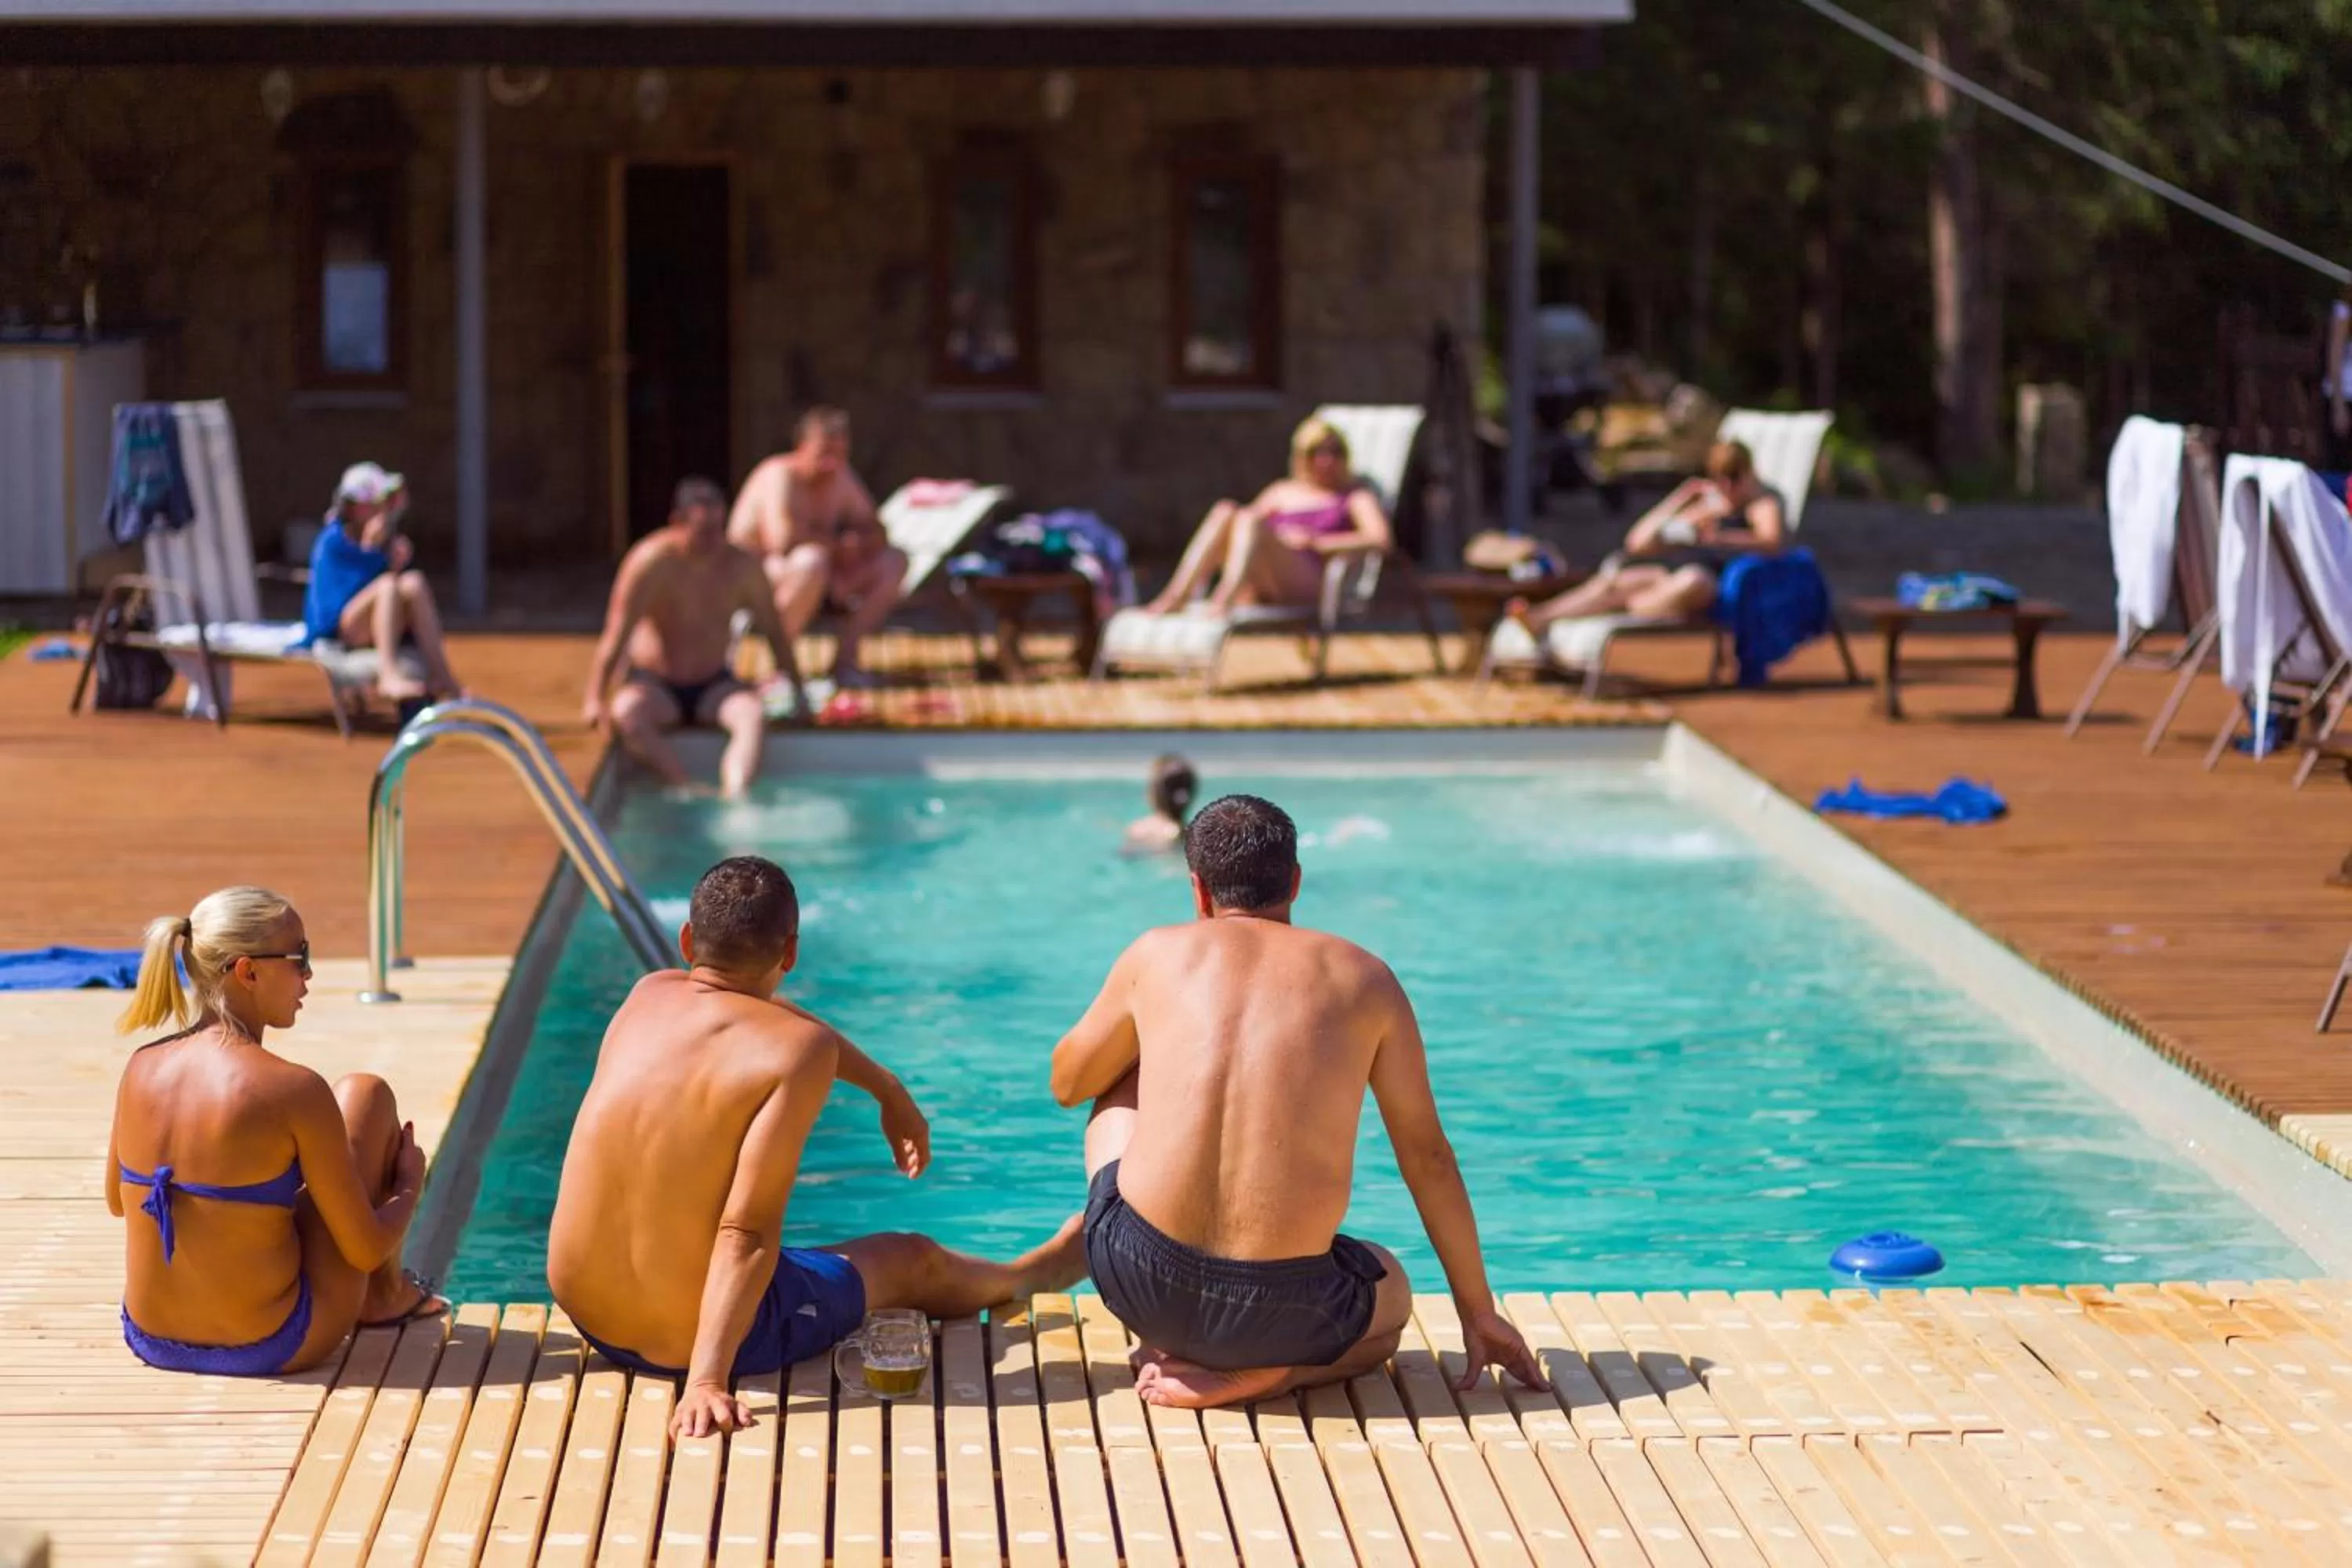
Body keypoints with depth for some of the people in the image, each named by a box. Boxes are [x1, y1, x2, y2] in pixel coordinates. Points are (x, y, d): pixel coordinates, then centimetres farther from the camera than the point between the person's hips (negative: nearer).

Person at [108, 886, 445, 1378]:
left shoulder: (142, 1069, -4)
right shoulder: (293, 1090, -19)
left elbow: (116, 1200, 14)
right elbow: (365, 1251, -12)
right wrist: (409, 1186, 9)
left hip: (151, 1340, 5)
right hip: (271, 1350, -5)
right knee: (366, 1095, 11)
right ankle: (387, 1294, 32)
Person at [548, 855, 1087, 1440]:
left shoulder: (650, 995, 0)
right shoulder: (802, 1051, -18)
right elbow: (748, 1232, -26)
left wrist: (886, 1088, 32)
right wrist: (707, 1382, -29)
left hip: (589, 1320, 5)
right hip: (706, 1335, -5)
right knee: (914, 1263, 24)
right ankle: (1029, 1275, 57)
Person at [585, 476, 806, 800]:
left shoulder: (742, 567, -4)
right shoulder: (652, 562, -15)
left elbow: (773, 632, 6)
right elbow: (617, 635, -16)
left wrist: (796, 692, 6)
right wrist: (596, 699, -20)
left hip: (714, 686, 2)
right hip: (655, 685, -2)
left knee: (755, 715, -31)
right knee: (627, 714, -37)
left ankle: (733, 797, -51)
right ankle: (686, 789, -47)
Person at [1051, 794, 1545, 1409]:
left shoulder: (1159, 954, 6)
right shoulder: (1363, 978, 7)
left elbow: (1068, 1084, 23)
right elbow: (1428, 1157, 13)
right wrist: (1479, 1312, 22)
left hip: (1141, 1281, 2)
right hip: (1281, 1308, -1)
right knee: (1390, 1292, 36)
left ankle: (1170, 1348, 20)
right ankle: (1267, 1374, 2)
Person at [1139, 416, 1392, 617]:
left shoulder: (1354, 495, 17)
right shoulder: (1282, 492, 31)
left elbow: (1380, 539, 0)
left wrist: (1316, 542, -7)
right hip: (1260, 591, 4)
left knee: (1249, 521, -28)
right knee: (1224, 511, -20)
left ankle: (1222, 603, -54)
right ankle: (1176, 596, -38)